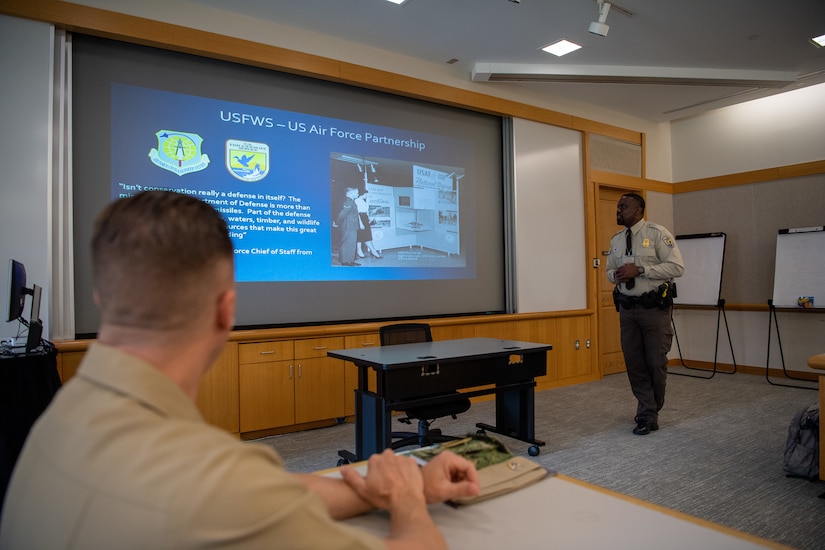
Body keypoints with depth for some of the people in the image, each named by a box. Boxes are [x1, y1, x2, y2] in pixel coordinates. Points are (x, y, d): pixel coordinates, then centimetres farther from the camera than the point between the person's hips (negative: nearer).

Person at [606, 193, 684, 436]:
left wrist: (640, 270, -20)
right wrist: (616, 275, -6)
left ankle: (649, 412, 24)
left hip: (654, 307, -5)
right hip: (627, 308, 5)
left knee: (656, 362, 3)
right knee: (634, 363, 7)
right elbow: (610, 271, 19)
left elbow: (677, 267, -14)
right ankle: (648, 415, 19)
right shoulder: (616, 240, 10)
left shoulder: (658, 233, -8)